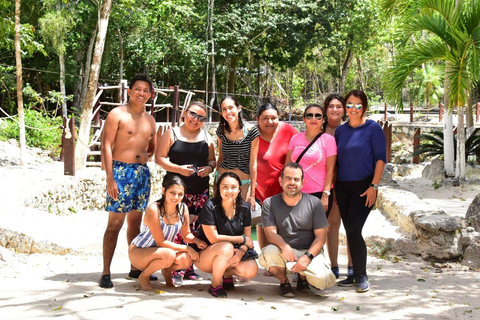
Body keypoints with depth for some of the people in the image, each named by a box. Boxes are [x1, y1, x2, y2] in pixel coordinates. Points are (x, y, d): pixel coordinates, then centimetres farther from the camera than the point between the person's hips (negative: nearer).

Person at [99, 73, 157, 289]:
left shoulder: (149, 120, 15)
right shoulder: (117, 114, -4)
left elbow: (153, 149, 28)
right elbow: (106, 146, -10)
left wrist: (145, 158, 5)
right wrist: (110, 178, -18)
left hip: (142, 172, 6)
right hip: (120, 170, -6)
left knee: (135, 221, 12)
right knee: (115, 222, -7)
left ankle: (136, 267, 20)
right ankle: (106, 272, -3)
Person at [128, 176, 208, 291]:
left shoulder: (183, 208, -9)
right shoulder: (154, 209, -27)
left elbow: (186, 235, 1)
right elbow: (161, 242, -24)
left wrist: (196, 240, -21)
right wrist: (186, 248, -26)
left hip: (160, 251, 6)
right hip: (138, 251, -5)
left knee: (187, 259, -22)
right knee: (168, 255, -35)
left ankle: (167, 271, 11)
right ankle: (143, 277, -7)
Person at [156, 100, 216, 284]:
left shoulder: (206, 137, 15)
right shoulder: (171, 134, 4)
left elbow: (212, 160, 18)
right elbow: (159, 158, -2)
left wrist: (209, 168, -5)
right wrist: (178, 168, -15)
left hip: (200, 189, 4)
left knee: (195, 228, 3)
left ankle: (189, 269, 13)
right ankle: (176, 270, -5)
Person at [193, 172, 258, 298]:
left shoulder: (244, 208, -2)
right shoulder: (210, 207, -17)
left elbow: (248, 238, 0)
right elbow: (213, 238, -19)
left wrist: (241, 252, -23)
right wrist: (242, 239, -13)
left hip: (233, 254, 5)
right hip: (205, 255, -4)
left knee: (251, 270, -24)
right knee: (227, 248, -37)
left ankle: (228, 274, 11)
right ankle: (215, 286, -12)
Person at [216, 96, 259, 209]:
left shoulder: (251, 131, -11)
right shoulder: (221, 131, 0)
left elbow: (253, 164, -9)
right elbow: (221, 157, 10)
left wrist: (252, 194, -8)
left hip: (244, 182, -3)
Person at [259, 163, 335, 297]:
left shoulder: (314, 203, 1)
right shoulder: (269, 204, 2)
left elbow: (320, 236, -3)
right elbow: (271, 233, -9)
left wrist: (307, 257, -19)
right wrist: (284, 246, -31)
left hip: (310, 251, 0)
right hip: (282, 251, 0)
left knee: (323, 279, -27)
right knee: (269, 252, -34)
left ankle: (303, 277, 12)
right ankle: (284, 282, -2)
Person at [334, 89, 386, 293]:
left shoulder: (372, 128, -5)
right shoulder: (340, 131, 9)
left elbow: (380, 158, -7)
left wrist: (374, 186, -13)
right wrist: (332, 186, 9)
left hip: (363, 187, -5)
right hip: (343, 187, 5)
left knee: (354, 230, -12)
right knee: (350, 232, 8)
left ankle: (361, 276, 2)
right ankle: (355, 275, 19)